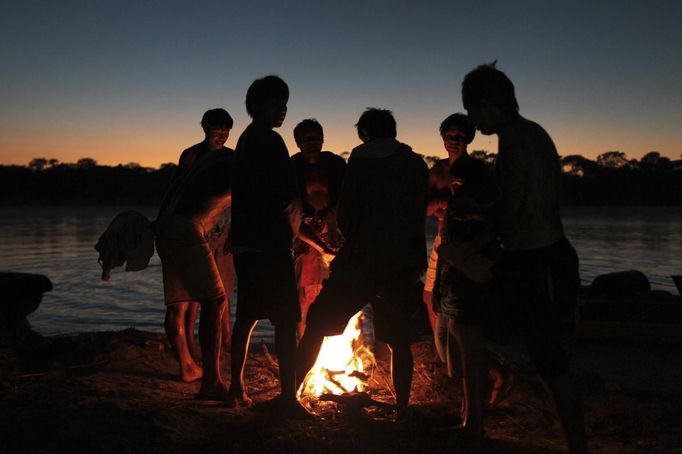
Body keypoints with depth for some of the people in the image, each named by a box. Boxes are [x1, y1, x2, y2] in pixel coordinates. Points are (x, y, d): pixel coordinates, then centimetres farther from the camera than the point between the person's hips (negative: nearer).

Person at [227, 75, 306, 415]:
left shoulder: (246, 139, 18)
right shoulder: (269, 140, -11)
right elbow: (290, 199, -14)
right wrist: (294, 223, 5)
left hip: (245, 243, 10)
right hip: (268, 245, -9)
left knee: (247, 316, 15)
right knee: (285, 320, -6)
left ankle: (237, 388, 22)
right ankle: (288, 396, -4)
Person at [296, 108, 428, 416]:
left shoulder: (361, 162, -3)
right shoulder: (416, 165, 7)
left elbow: (346, 218, -5)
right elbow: (419, 216, 10)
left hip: (360, 263, -3)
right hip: (401, 266, 3)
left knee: (315, 328, 8)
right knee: (399, 341, 14)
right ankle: (402, 408, 17)